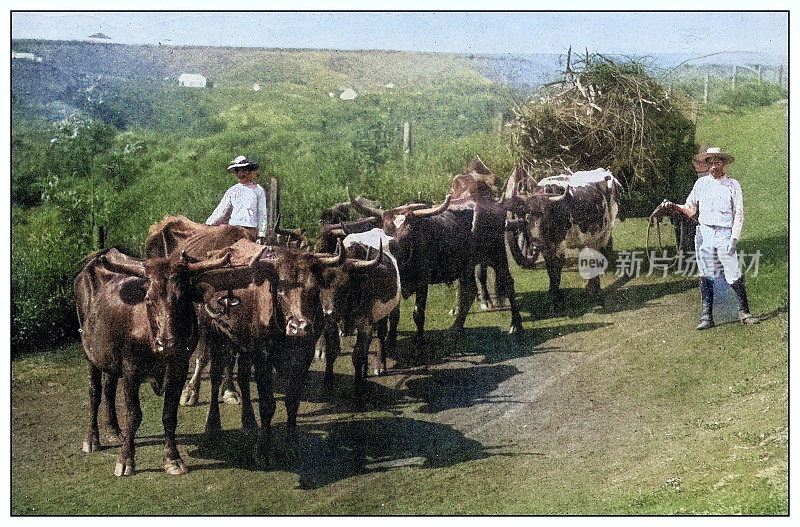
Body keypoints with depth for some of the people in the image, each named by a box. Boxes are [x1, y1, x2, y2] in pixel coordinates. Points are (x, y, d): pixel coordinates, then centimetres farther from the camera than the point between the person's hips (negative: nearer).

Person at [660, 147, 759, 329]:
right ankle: (706, 317, 6)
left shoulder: (733, 185, 5)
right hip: (704, 234, 2)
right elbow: (690, 209, 17)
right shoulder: (701, 183, 12)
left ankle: (744, 312, 7)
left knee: (734, 276, -5)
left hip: (725, 235, -2)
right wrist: (673, 206, -1)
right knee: (706, 276, 2)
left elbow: (739, 215, 2)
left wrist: (733, 239, -7)